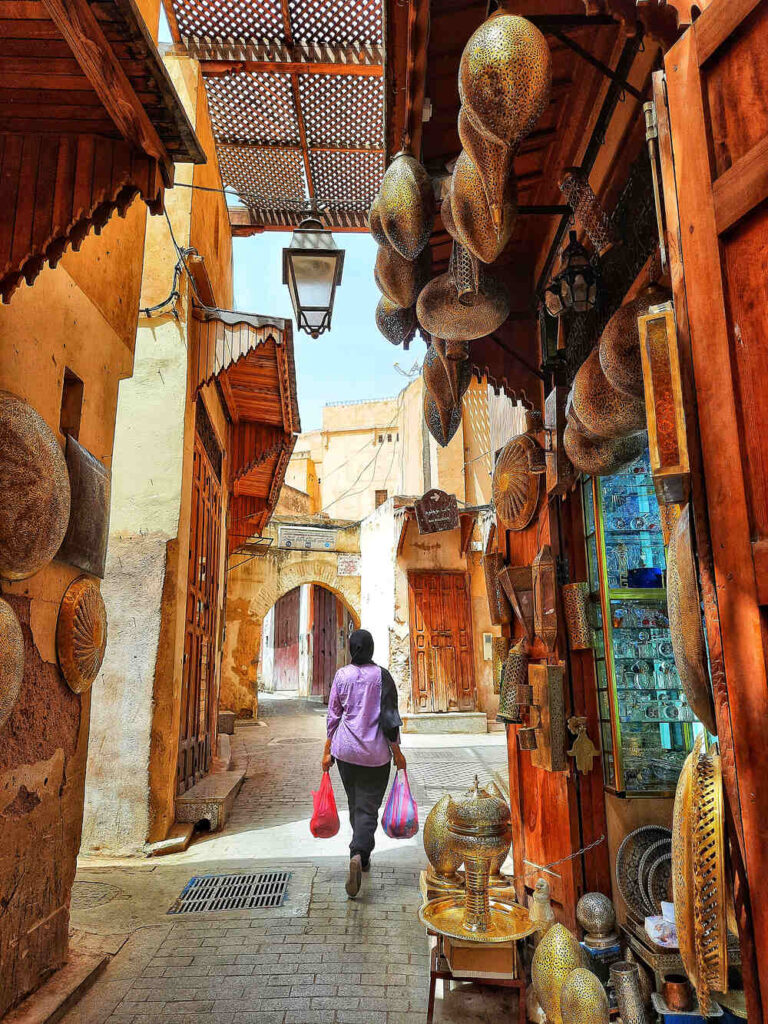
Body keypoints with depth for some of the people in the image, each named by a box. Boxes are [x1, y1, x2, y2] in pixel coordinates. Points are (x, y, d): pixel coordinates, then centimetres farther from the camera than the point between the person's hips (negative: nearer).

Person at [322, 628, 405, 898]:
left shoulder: (341, 675, -2)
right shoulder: (382, 676, -8)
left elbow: (333, 715, 0)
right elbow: (389, 717, -7)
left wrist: (327, 751, 8)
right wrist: (397, 752, 2)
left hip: (345, 749, 3)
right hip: (375, 753, -2)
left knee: (355, 804, 19)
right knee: (368, 807, 2)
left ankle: (363, 857, 33)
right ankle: (358, 854, -20)